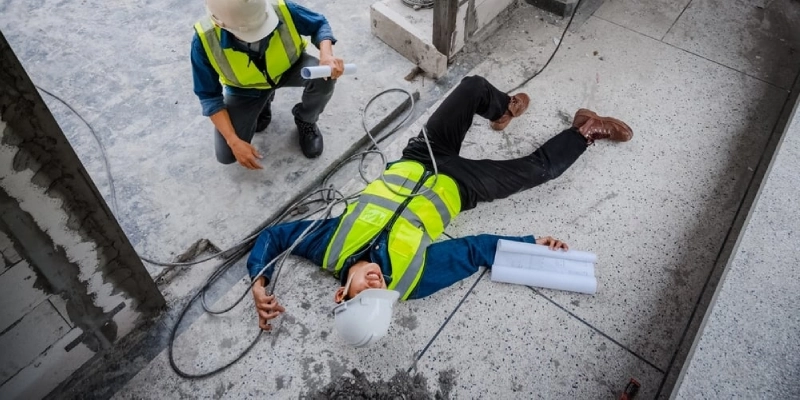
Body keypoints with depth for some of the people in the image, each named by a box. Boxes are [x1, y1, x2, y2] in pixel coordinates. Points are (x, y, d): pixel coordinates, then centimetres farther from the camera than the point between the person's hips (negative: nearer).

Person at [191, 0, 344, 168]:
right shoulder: (205, 40, -34)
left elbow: (319, 24, -15)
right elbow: (209, 96, -20)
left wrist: (327, 55, -37)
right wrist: (233, 141, -27)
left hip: (289, 69, 0)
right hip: (245, 90, 0)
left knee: (324, 76, -33)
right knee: (226, 155, -8)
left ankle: (305, 121, 2)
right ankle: (263, 105, 21)